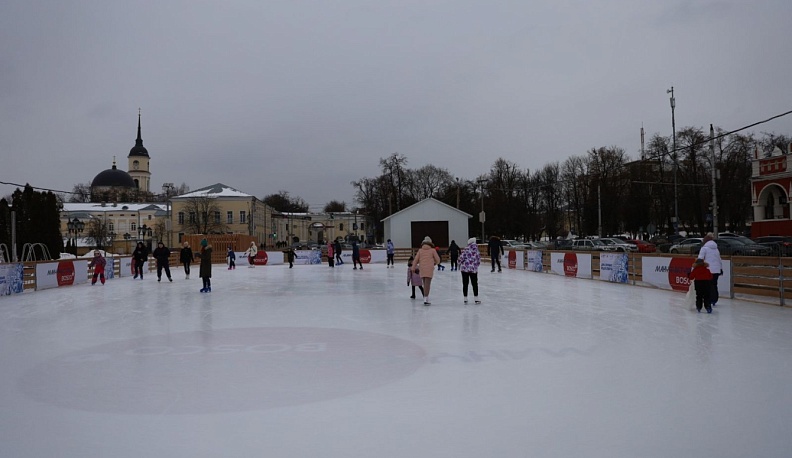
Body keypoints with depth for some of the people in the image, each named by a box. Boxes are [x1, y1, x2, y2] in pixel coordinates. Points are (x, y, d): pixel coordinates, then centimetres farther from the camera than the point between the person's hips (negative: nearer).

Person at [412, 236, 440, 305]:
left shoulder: (420, 250, 7)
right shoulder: (432, 250, 1)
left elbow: (416, 260, 3)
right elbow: (438, 260, 4)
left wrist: (413, 268, 8)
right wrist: (435, 263, 25)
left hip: (422, 269, 3)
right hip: (429, 269, -3)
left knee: (425, 284, 15)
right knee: (427, 284, -7)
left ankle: (426, 298, 20)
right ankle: (425, 299, -14)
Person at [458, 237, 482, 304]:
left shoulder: (465, 249, -7)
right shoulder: (477, 251, 1)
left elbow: (461, 257, -12)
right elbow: (479, 261, 6)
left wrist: (459, 264, 5)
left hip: (465, 268, -1)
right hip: (473, 269, 1)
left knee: (465, 284, 7)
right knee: (474, 284, 12)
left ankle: (465, 299, 9)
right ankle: (476, 299, 12)